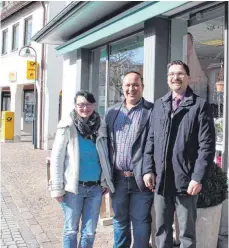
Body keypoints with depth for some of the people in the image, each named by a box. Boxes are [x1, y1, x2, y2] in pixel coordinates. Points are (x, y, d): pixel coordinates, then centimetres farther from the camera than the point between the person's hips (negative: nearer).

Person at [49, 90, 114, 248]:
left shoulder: (100, 127, 4)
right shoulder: (67, 127, -7)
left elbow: (105, 157, 10)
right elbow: (57, 158, -7)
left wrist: (107, 181, 6)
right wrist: (57, 188, -10)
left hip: (96, 187, 3)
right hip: (74, 187, -3)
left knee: (90, 232, 11)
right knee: (71, 230, 9)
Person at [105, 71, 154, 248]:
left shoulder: (152, 111, -5)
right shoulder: (112, 112, 9)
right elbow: (106, 144, 10)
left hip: (141, 179, -4)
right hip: (117, 178, 4)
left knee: (140, 222, 9)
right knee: (119, 221, 18)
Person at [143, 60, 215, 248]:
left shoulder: (200, 105, -3)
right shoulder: (159, 105, 11)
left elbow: (207, 146, -8)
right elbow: (151, 140, 11)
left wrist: (198, 178, -14)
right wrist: (148, 169, 2)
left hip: (186, 181, -4)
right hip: (160, 180, 4)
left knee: (187, 232, 11)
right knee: (162, 230, 15)